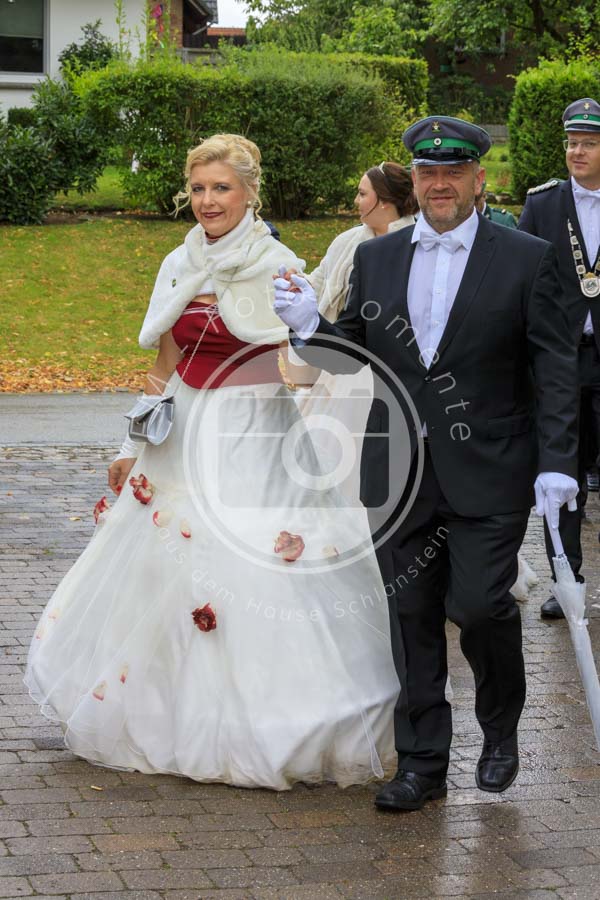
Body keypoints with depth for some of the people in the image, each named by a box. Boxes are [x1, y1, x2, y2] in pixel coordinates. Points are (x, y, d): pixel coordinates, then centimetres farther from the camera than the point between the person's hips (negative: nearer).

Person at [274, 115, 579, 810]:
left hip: (488, 475, -3)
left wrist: (556, 463, -12)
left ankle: (501, 728, 19)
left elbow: (554, 371, -3)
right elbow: (353, 354, 13)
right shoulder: (375, 259, 9)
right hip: (400, 474, 4)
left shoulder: (525, 259, -1)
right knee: (412, 615, 7)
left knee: (479, 604, -10)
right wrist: (310, 327, -8)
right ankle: (422, 763, 18)